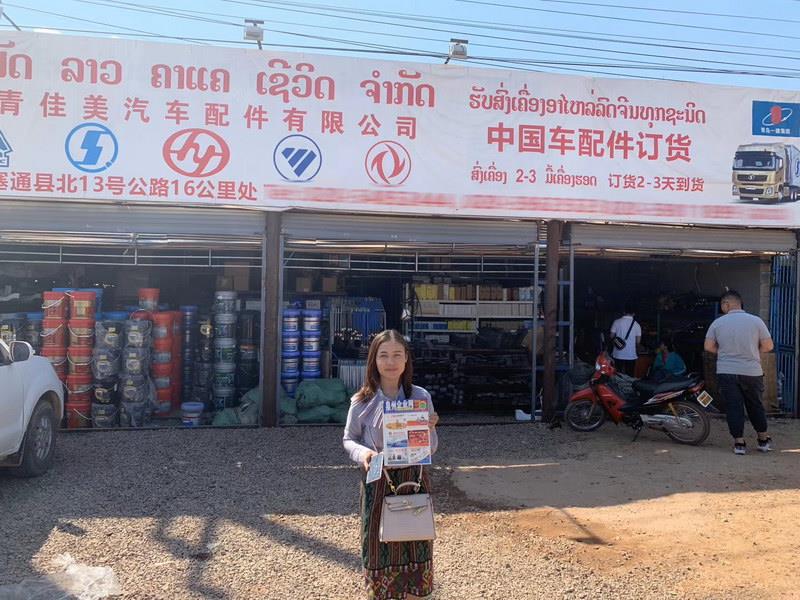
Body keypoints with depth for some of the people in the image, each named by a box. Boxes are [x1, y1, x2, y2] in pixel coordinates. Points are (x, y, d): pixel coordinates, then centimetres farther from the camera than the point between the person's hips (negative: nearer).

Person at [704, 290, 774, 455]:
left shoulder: (718, 323, -3)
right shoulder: (756, 321, -4)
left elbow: (708, 346, 2)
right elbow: (768, 346, -1)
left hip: (726, 372, -1)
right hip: (752, 372, 1)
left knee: (734, 407, 4)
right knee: (755, 406, 16)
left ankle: (739, 443, 2)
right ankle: (764, 440, 27)